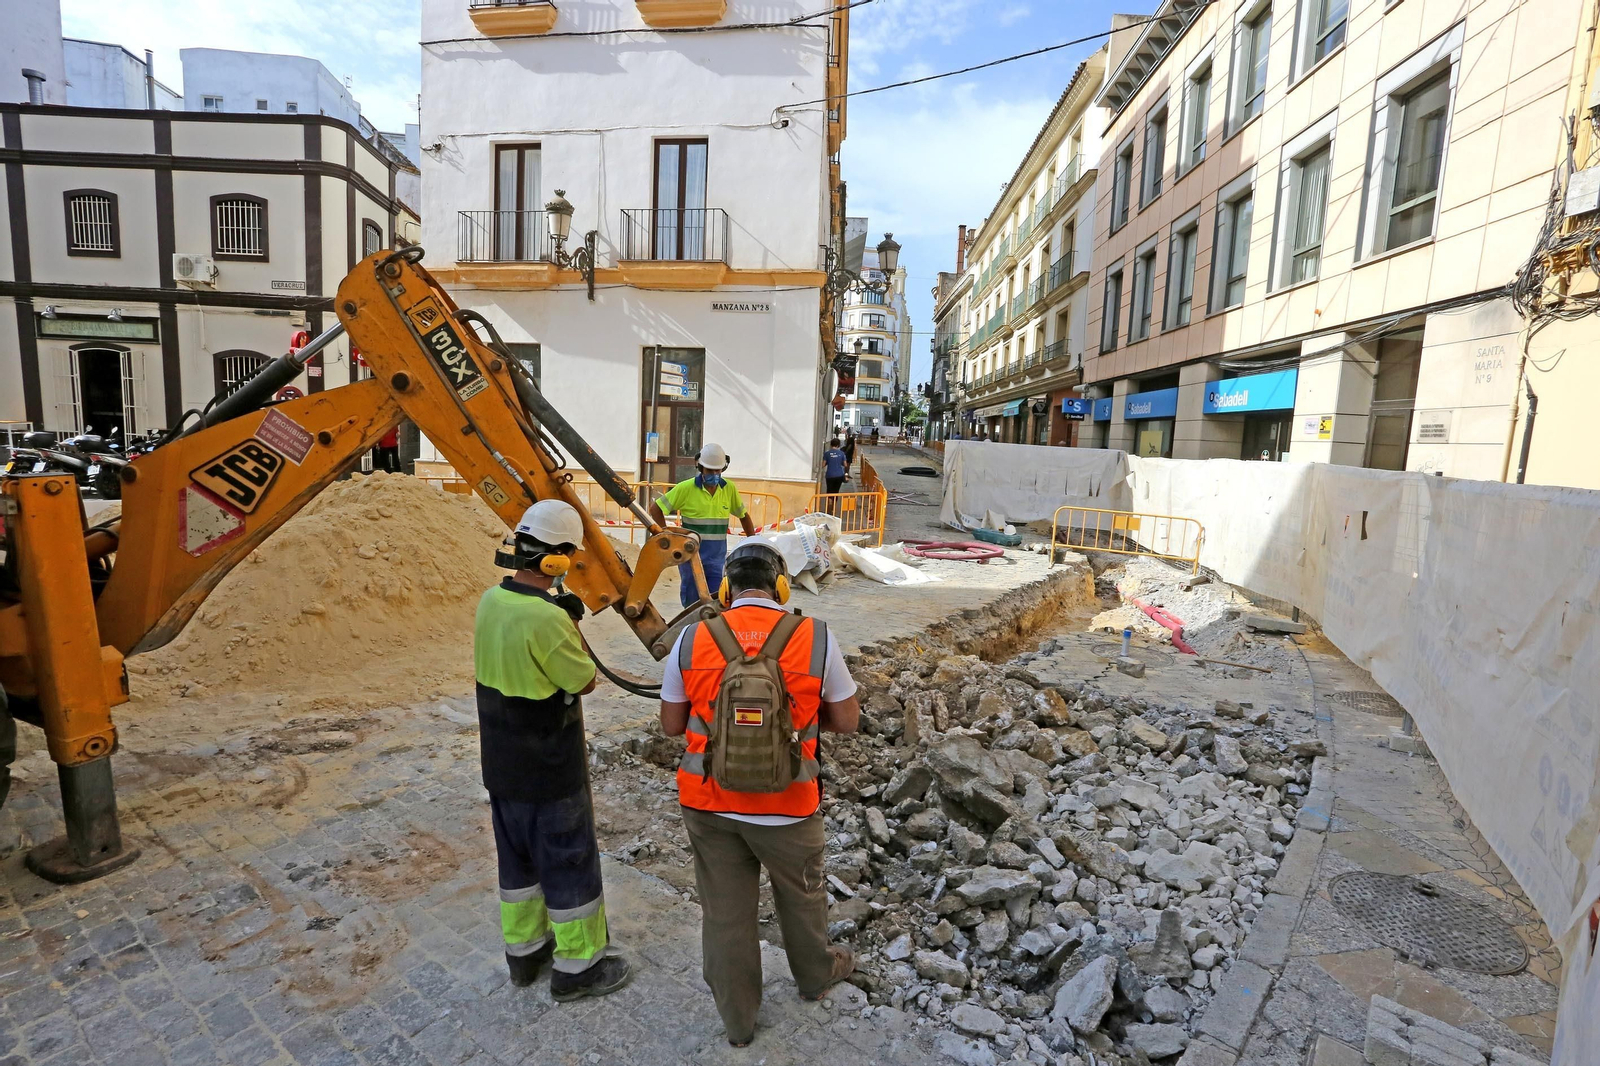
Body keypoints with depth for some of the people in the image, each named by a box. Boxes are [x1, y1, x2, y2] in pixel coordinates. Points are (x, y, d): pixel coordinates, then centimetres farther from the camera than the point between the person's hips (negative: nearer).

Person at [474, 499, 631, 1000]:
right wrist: (570, 623, -5)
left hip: (501, 765, 8)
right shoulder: (548, 620, -30)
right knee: (569, 864, 10)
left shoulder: (491, 601, -4)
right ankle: (577, 965, 27)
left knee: (517, 858, 23)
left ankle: (524, 949, 41)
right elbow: (585, 681, -16)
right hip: (550, 771, -8)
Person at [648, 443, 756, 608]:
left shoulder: (729, 488, 2)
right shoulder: (686, 488, -7)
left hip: (717, 557, 2)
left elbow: (743, 515, 15)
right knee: (691, 602, 9)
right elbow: (655, 508, -1)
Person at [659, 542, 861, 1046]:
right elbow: (847, 720, -4)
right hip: (787, 806, -1)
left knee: (724, 911, 20)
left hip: (709, 803, 1)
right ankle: (815, 976, 52)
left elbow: (671, 724, 0)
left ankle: (737, 1019, 40)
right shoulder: (816, 638, -13)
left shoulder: (692, 639, -9)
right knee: (801, 895, 26)